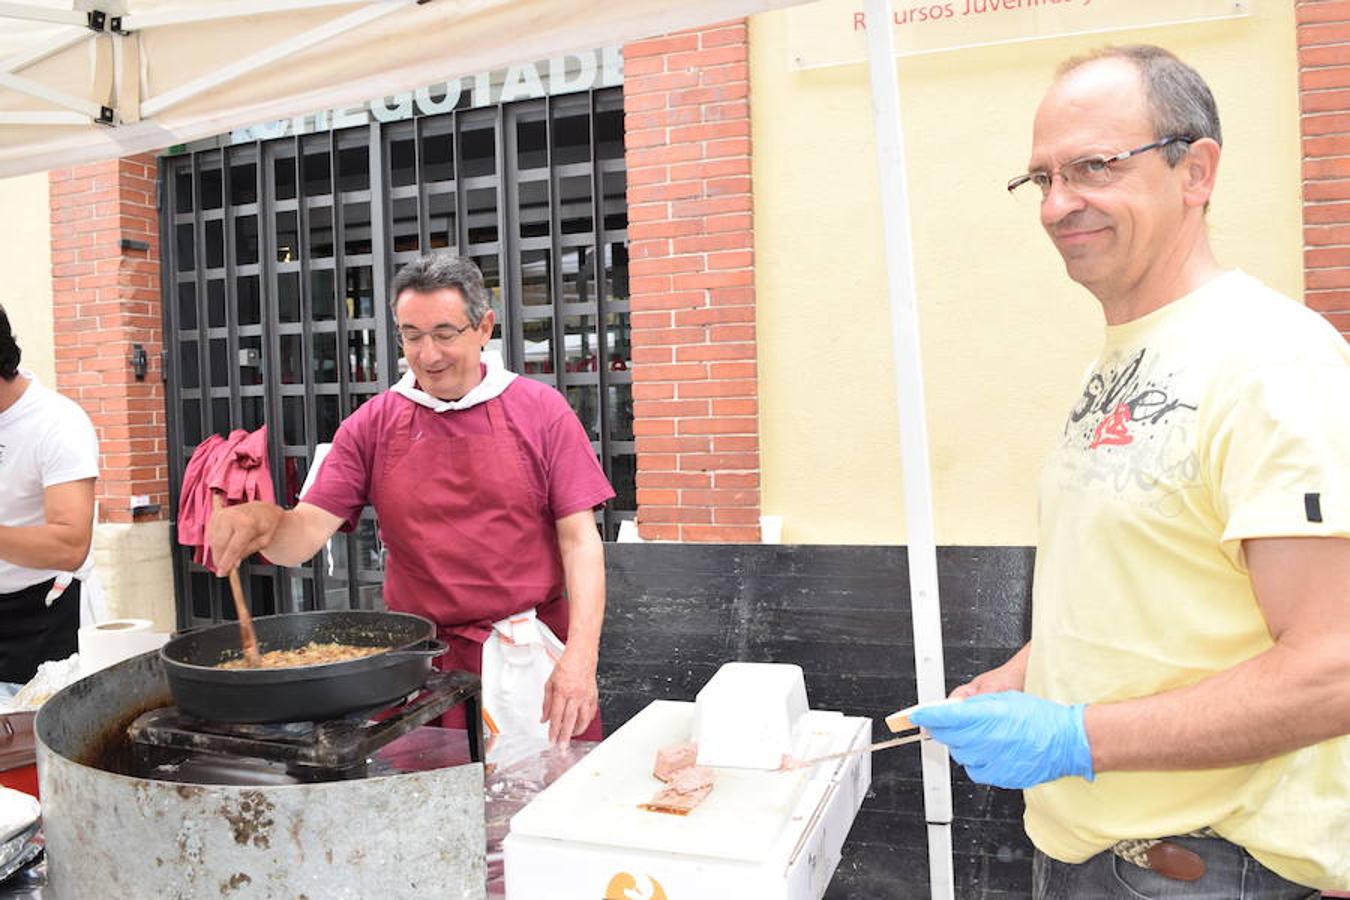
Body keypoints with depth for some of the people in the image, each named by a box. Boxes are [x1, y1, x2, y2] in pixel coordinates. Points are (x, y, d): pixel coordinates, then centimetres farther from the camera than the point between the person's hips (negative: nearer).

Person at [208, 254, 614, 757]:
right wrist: (265, 521, -24)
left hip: (534, 659, -1)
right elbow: (304, 535, 0)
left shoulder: (540, 410, -1)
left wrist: (580, 658, -14)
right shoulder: (372, 426, 4)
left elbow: (579, 540, -5)